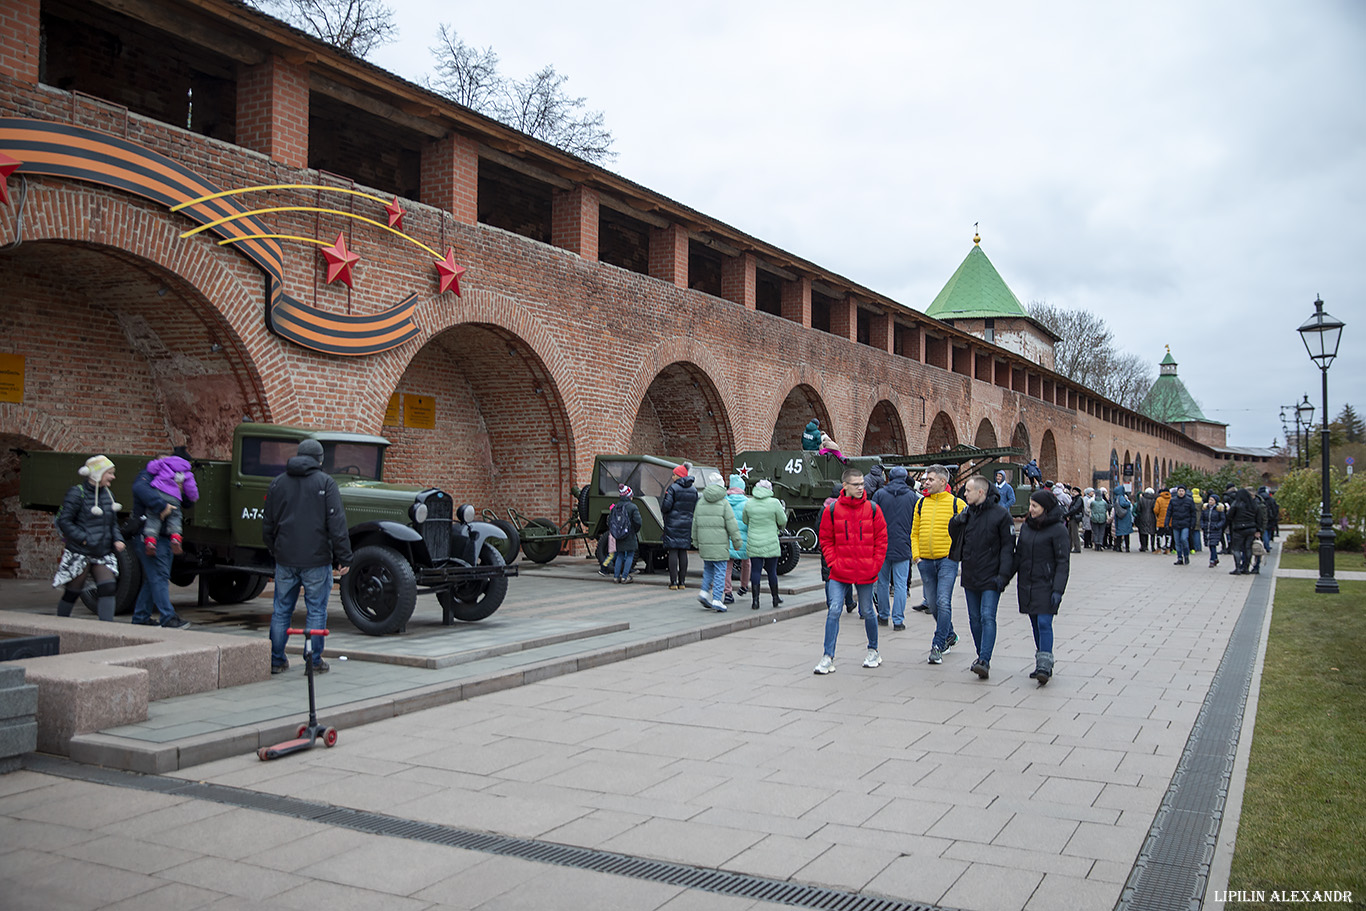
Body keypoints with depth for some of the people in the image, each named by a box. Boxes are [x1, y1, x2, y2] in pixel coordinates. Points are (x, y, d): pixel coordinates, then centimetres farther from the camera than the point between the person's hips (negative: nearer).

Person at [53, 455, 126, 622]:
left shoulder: (108, 494, 11)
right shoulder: (77, 494, -9)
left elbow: (113, 523, 18)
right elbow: (63, 521, -13)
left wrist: (118, 539, 0)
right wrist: (84, 539, -18)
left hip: (103, 555, 5)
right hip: (79, 554, -5)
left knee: (108, 587, -10)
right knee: (72, 592, 5)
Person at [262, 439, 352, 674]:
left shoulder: (278, 483, 9)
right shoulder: (325, 482, -5)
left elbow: (268, 524, 15)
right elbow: (337, 523, -12)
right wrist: (344, 558, -9)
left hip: (285, 559, 4)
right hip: (316, 559, -4)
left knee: (281, 610, 13)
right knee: (316, 610, 4)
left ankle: (276, 660, 18)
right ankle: (315, 661, 7)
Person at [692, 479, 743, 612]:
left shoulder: (700, 503, 7)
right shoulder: (724, 503, -7)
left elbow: (695, 525, 12)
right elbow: (732, 525, -9)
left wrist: (696, 544, 20)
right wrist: (736, 543, -1)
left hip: (704, 544, 4)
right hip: (720, 545, -4)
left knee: (708, 569, 21)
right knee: (720, 572, 1)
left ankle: (705, 592, 8)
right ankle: (717, 600, -2)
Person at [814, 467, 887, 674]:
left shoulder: (873, 509, 0)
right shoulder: (831, 511, -2)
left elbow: (881, 539, 3)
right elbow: (826, 540, 5)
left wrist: (876, 565, -3)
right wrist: (833, 563, -5)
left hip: (866, 572, 0)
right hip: (840, 572, 0)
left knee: (867, 612, 12)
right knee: (834, 611, -7)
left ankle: (873, 651, 32)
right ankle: (828, 657, -2)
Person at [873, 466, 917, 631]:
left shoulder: (879, 494, -2)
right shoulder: (913, 497, 1)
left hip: (882, 546, 1)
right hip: (903, 547, 0)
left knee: (882, 582, 13)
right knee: (900, 584, 2)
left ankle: (883, 616, 22)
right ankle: (898, 620, 0)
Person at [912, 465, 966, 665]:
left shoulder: (956, 504, -3)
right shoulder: (921, 504, 9)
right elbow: (915, 532, 15)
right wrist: (916, 555, 5)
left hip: (947, 560, -5)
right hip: (926, 562, 5)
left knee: (943, 602, -13)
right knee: (932, 603, 12)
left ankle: (938, 646, -9)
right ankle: (950, 635, 33)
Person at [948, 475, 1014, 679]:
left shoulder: (1001, 514, -8)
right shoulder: (967, 513, 8)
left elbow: (1008, 546, -7)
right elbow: (955, 536, 17)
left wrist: (1003, 574, -14)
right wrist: (957, 522, -4)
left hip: (990, 578, -6)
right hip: (970, 577, 6)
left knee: (988, 618, -12)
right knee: (975, 618, 11)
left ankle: (984, 661, -16)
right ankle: (982, 656, 24)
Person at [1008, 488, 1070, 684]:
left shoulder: (1057, 530, -9)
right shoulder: (1025, 527, 10)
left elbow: (1063, 562, -10)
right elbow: (1018, 555, 16)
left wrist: (1058, 589, -16)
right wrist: (1006, 577, 8)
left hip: (1046, 585, -6)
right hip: (1026, 584, 6)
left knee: (1044, 623, -13)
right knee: (1035, 624, 9)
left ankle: (1044, 666, -15)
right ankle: (1043, 663, 17)